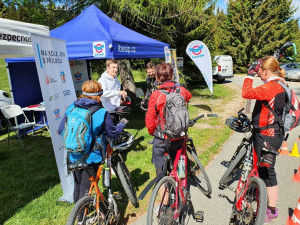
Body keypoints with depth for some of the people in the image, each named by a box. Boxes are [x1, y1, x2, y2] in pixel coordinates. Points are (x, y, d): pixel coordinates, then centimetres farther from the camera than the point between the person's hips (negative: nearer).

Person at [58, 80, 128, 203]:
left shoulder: (71, 108, -3)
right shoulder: (101, 112, -16)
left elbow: (61, 131, 2)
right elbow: (113, 133, -7)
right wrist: (122, 123, 12)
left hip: (73, 156, 5)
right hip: (91, 157, -5)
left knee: (77, 186, 23)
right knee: (86, 189, 8)